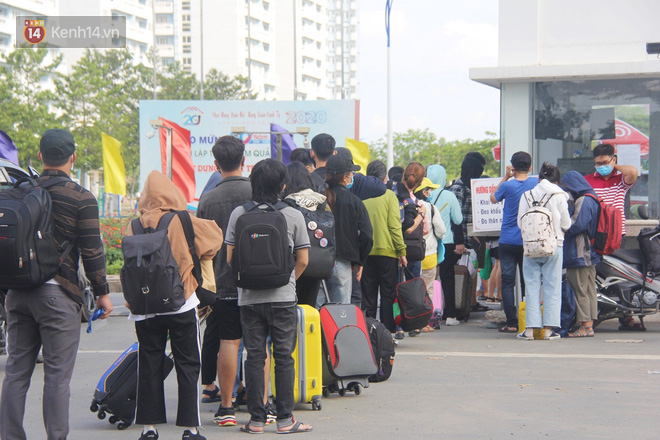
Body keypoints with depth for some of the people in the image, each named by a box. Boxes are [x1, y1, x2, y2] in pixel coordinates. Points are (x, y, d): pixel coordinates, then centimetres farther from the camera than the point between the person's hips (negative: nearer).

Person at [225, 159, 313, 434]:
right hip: (283, 298, -1)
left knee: (254, 357, 7)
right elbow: (303, 260, -1)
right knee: (284, 357, 5)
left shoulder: (239, 214, -2)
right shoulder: (293, 216, -4)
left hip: (249, 298, 1)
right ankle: (285, 419, 7)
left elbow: (230, 258, 0)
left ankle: (256, 419, 9)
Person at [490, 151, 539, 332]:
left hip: (508, 241, -2)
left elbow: (493, 198, 11)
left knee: (508, 282, 1)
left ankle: (511, 323, -3)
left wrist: (505, 177, 11)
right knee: (528, 282, 8)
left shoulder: (508, 185, -8)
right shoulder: (536, 183, -1)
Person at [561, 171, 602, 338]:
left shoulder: (583, 201, -14)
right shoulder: (591, 200, 18)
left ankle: (585, 326, -6)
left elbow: (577, 225, -20)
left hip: (579, 254, -10)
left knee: (579, 290, -7)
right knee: (589, 290, 10)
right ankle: (589, 325, 12)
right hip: (590, 254, 10)